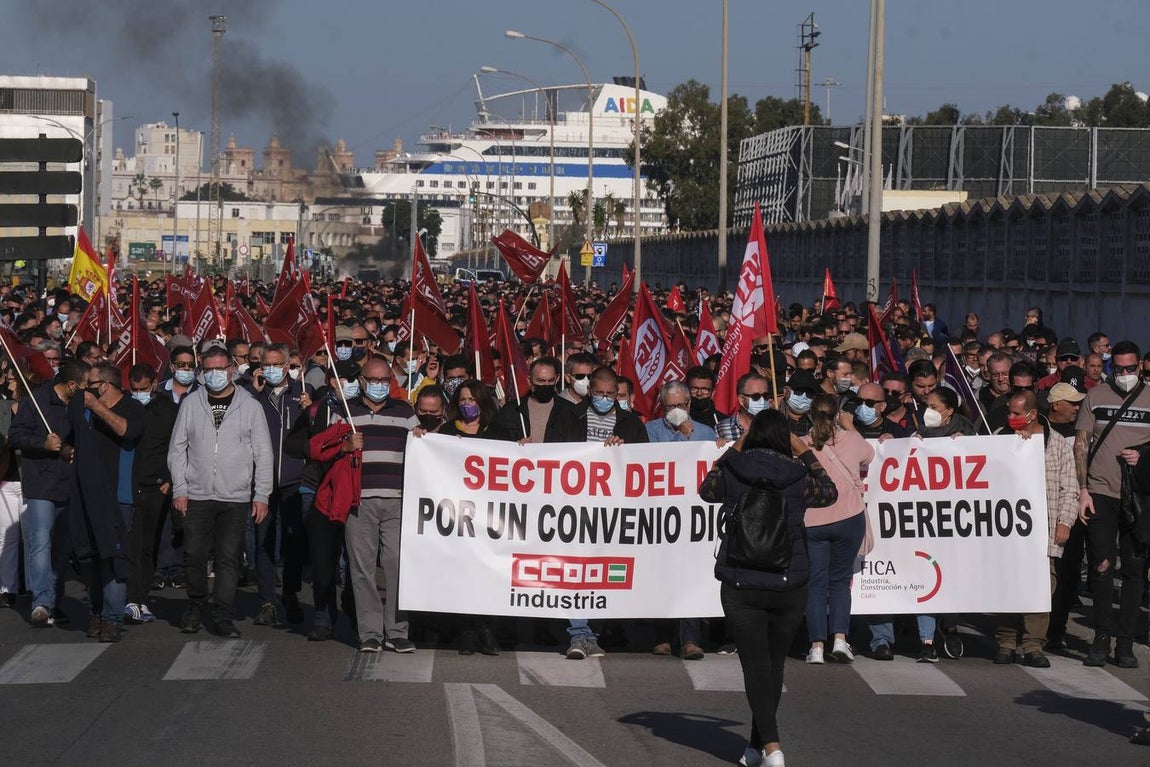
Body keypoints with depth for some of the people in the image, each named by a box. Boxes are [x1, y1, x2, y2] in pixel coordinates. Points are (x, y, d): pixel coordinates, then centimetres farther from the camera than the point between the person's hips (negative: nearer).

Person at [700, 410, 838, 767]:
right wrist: (806, 453, 26)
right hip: (789, 586, 1)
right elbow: (830, 493, 19)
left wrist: (734, 450, 21)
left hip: (740, 585, -1)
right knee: (774, 664, 15)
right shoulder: (798, 478, -3)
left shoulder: (731, 474, -4)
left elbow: (706, 489, 19)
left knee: (755, 664, -2)